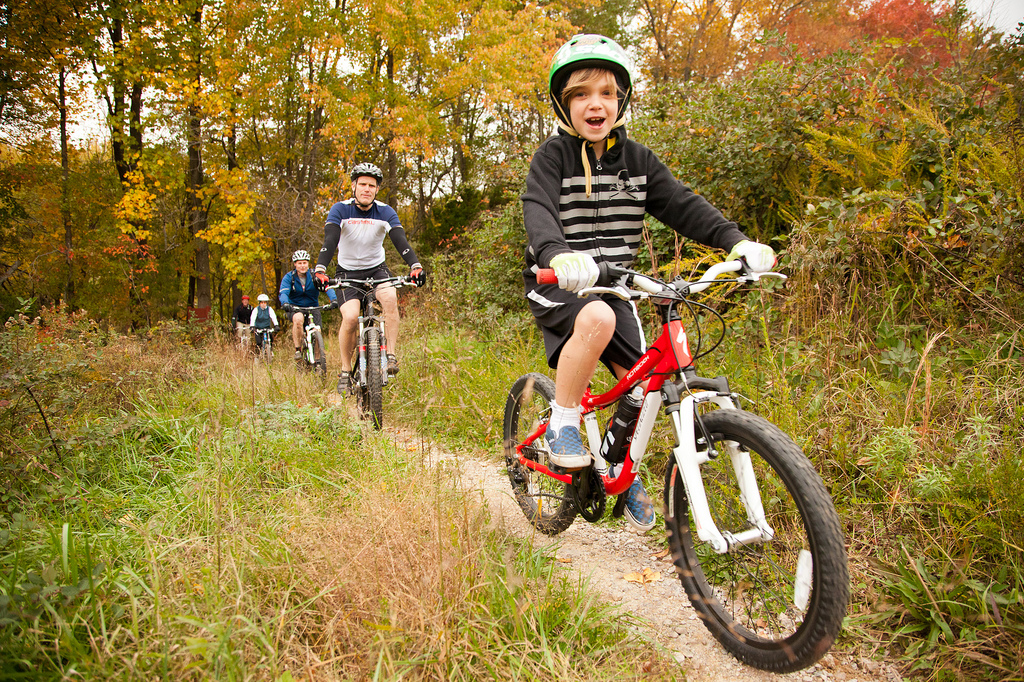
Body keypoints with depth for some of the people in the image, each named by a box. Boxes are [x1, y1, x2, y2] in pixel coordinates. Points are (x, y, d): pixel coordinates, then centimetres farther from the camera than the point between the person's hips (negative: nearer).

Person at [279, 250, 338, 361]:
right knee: (298, 319, -36)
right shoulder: (289, 277, -7)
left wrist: (334, 299, -41)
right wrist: (285, 303, -45)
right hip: (295, 307, -1)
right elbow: (283, 292, -21)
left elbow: (327, 287, -20)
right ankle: (298, 350, -23)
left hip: (313, 307, 1)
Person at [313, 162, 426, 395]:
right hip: (348, 271, -1)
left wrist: (415, 266, -39)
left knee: (390, 297, -32)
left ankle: (391, 356, -23)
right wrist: (320, 270, -44)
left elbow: (400, 240, -22)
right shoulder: (340, 210, -13)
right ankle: (345, 371, -5)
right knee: (350, 317, -24)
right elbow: (330, 241, -26)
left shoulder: (385, 212, -8)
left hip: (377, 268, 1)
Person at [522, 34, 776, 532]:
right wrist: (558, 255, -49)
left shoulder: (636, 159, 5)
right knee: (597, 319, -37)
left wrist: (737, 241, -20)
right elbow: (538, 212, -26)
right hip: (557, 284, -5)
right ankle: (561, 424, -16)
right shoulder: (553, 156, -8)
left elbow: (682, 204, -3)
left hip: (614, 282, 5)